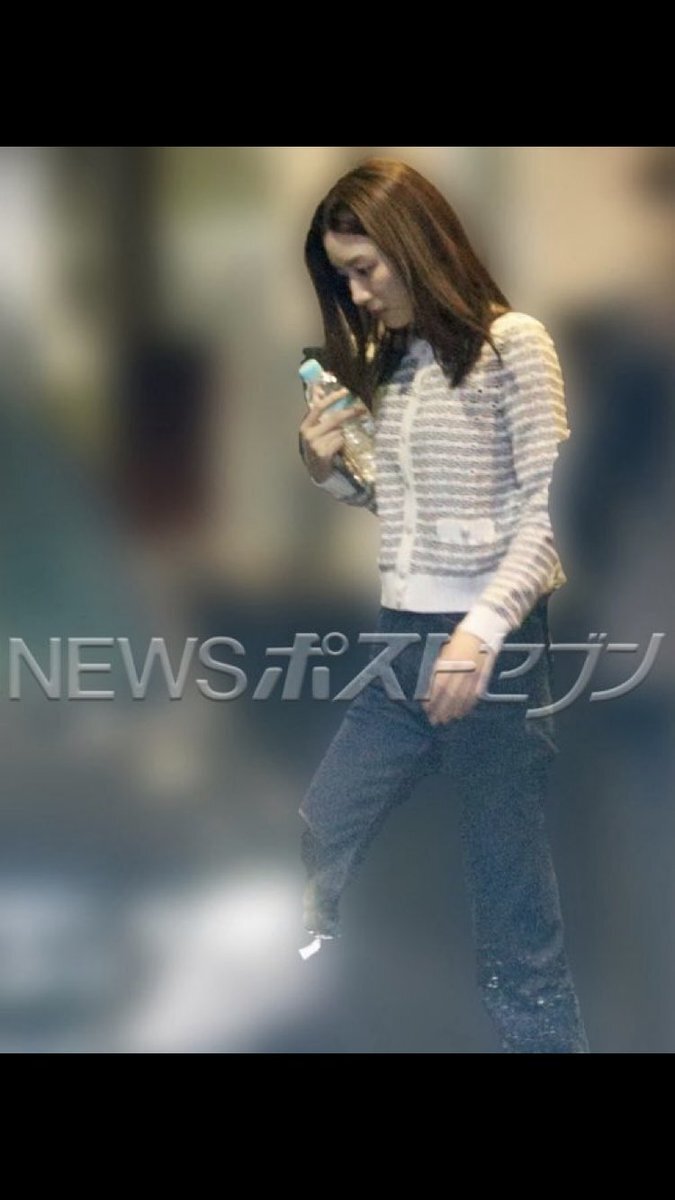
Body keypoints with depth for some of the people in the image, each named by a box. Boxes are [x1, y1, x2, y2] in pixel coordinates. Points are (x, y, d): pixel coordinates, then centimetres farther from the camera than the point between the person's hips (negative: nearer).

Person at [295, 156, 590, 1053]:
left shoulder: (511, 344, -8)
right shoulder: (388, 361, 13)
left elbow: (551, 514, -12)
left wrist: (482, 630, -22)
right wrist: (330, 469, 2)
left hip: (493, 648, -7)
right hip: (399, 642, 7)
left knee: (512, 907, -2)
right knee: (306, 858, 5)